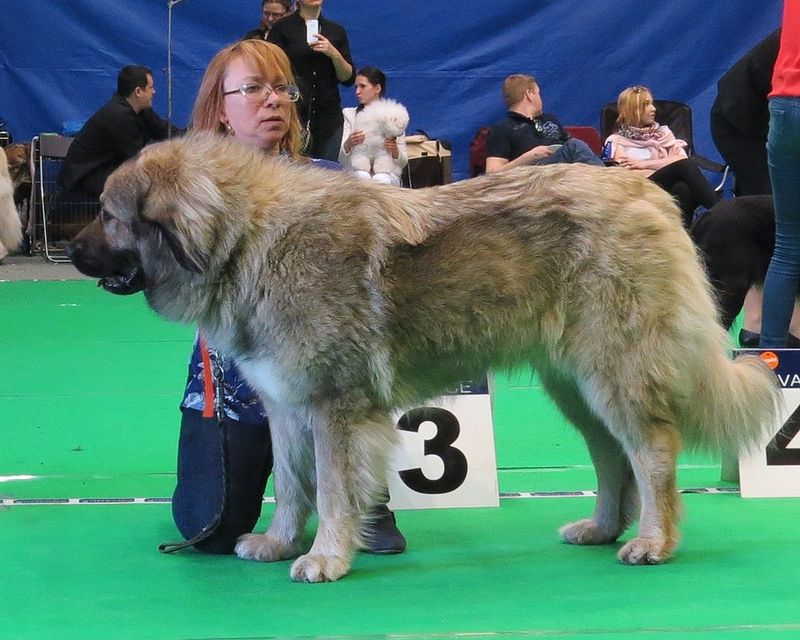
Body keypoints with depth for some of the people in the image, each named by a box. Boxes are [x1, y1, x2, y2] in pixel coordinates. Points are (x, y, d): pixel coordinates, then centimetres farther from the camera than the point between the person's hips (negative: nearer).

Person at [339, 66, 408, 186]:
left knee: (380, 180, -36)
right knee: (362, 177, -35)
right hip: (358, 170, 1)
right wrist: (349, 143, -19)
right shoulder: (349, 114, 14)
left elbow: (403, 161, 9)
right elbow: (342, 159, 4)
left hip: (387, 173, 0)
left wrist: (394, 150, -15)